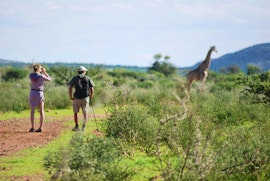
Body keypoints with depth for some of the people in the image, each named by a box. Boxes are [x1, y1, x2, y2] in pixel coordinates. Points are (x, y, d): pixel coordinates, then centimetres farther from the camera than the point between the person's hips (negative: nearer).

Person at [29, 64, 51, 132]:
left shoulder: (31, 75, -1)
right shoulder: (41, 76, -11)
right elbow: (49, 79, 5)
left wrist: (40, 72, 23)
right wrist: (44, 72, 11)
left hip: (32, 93, 2)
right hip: (40, 93, -2)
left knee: (32, 111, 8)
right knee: (41, 111, 6)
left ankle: (32, 128, 2)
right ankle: (40, 128, 1)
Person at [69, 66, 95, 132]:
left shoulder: (75, 78, 4)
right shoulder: (88, 78, 4)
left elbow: (70, 88, -2)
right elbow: (92, 89, 0)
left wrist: (70, 96, 9)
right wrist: (91, 97, 13)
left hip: (76, 98, 0)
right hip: (85, 98, 0)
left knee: (75, 113, 17)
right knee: (85, 113, 6)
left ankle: (76, 126, 19)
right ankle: (83, 127, -9)